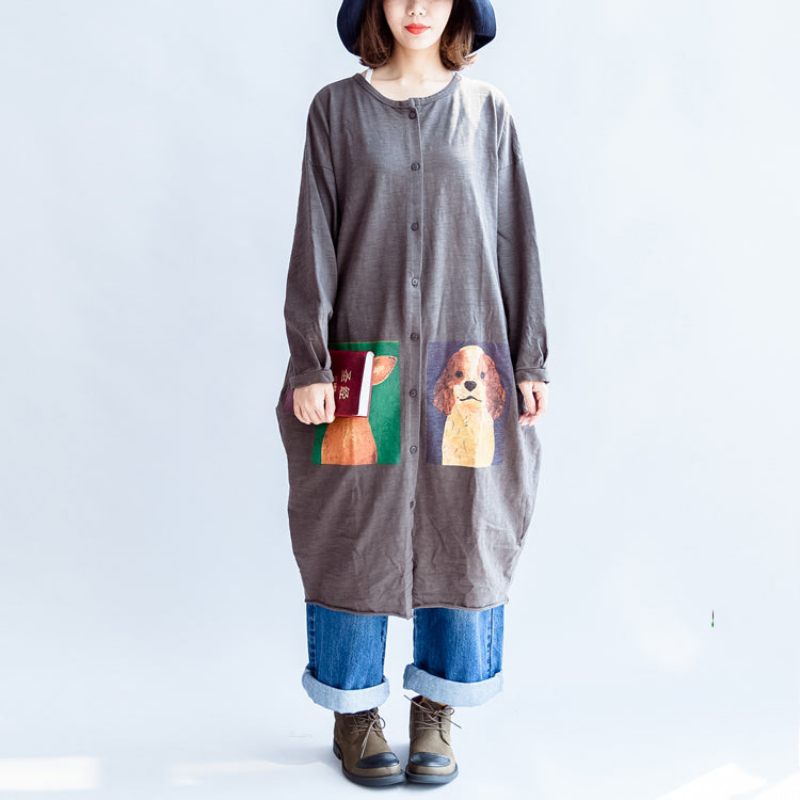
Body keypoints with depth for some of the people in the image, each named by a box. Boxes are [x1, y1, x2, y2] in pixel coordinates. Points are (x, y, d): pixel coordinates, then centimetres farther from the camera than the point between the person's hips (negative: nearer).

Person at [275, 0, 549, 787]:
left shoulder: (487, 111, 8)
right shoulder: (336, 109, 5)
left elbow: (513, 238, 8)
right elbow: (314, 241, 1)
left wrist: (529, 360, 3)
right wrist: (308, 364, -6)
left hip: (464, 366, 1)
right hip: (363, 366, -1)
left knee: (461, 533, 5)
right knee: (355, 533, 4)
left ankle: (437, 714, 22)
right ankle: (354, 715, 21)